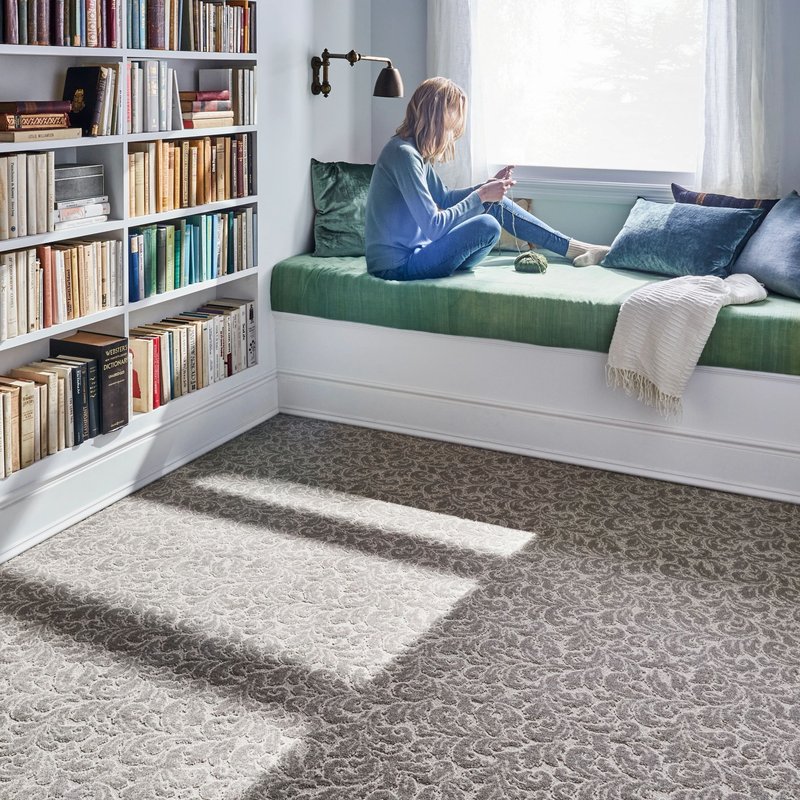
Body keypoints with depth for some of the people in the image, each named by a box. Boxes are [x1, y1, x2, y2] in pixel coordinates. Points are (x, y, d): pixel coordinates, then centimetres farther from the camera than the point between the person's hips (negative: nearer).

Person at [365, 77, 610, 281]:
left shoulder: (416, 152, 8)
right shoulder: (403, 153, -23)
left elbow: (444, 198, 22)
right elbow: (433, 226, -26)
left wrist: (488, 186, 9)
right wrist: (481, 196, -17)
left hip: (413, 251, 10)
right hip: (397, 266, -10)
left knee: (497, 204, 7)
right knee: (487, 226, -23)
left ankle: (574, 248, 13)